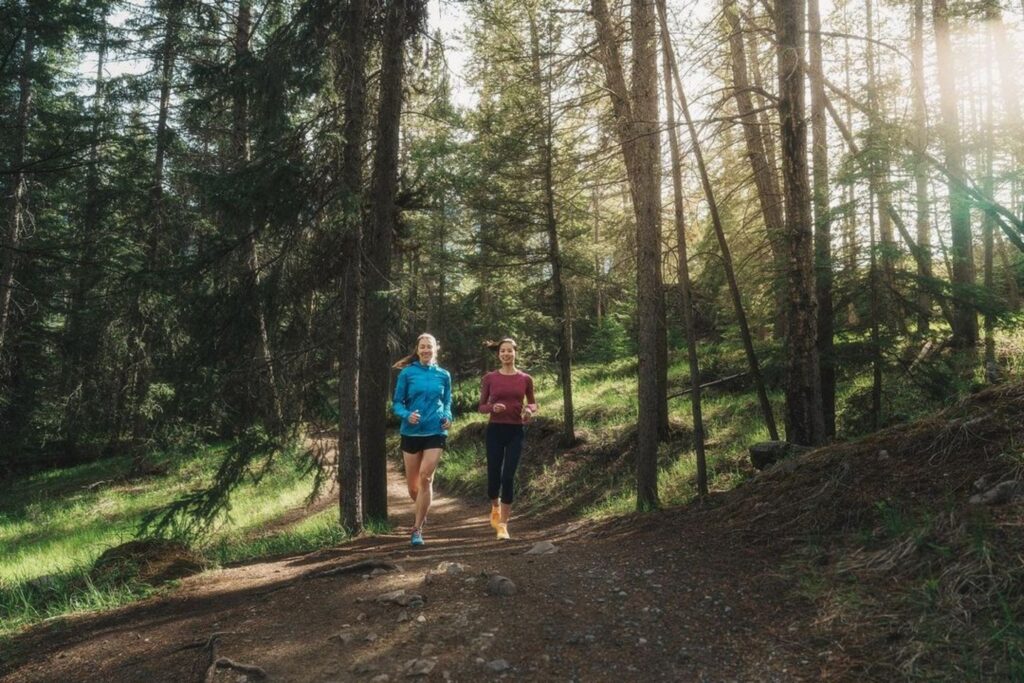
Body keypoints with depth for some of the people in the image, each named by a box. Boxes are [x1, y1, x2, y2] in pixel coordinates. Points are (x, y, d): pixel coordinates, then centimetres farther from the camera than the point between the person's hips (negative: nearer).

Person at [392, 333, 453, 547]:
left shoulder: (443, 375, 6)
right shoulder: (407, 373, 0)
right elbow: (396, 403, 1)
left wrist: (447, 417, -6)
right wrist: (407, 415, -19)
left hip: (435, 432, 0)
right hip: (411, 432, 0)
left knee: (425, 477, -14)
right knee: (412, 484, 9)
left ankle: (417, 529, -5)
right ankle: (422, 512, 40)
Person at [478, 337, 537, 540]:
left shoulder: (525, 379, 1)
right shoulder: (490, 378, 0)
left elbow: (533, 403, 14)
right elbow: (481, 406, 6)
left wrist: (529, 409, -9)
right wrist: (493, 407, -16)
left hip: (516, 431, 0)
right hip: (495, 430, 0)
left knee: (508, 476, -6)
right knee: (493, 476, 2)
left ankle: (503, 524, 4)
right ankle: (495, 508, 36)